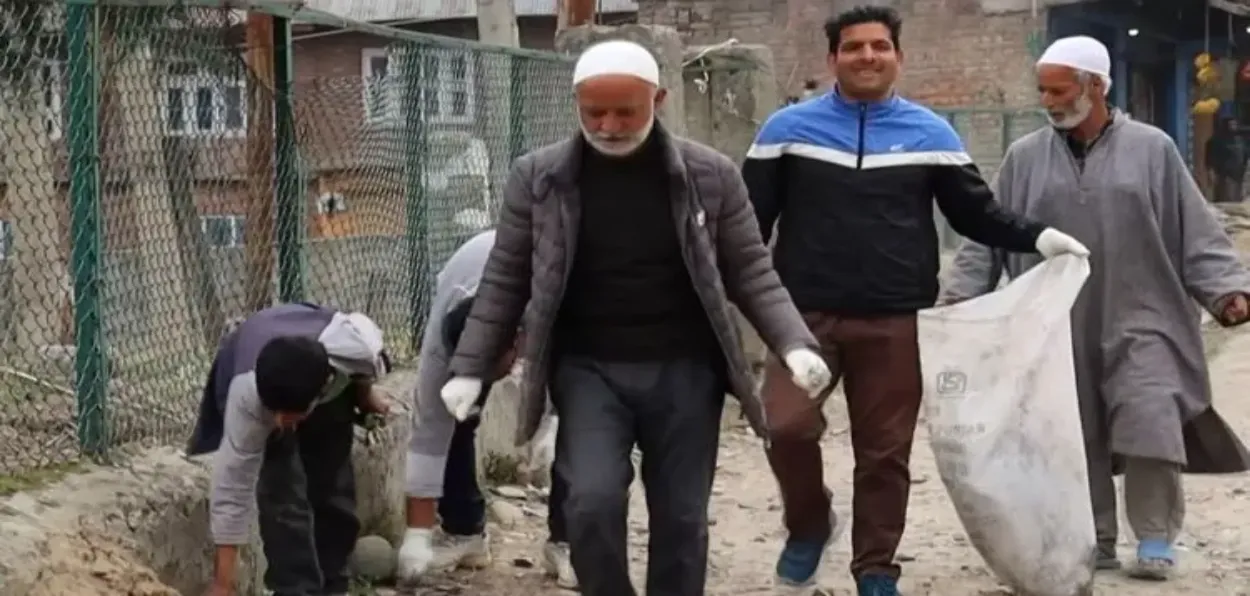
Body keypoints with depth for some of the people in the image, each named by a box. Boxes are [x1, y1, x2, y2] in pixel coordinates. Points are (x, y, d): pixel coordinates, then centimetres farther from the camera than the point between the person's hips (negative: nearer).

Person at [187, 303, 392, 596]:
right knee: (281, 493, -18)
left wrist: (365, 395, 7)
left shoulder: (354, 345, -43)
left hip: (335, 386, 2)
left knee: (333, 491, 5)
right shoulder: (248, 397, -44)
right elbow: (232, 487, -37)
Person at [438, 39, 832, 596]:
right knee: (592, 501, -19)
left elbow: (751, 273, 3)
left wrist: (795, 344, -11)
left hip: (684, 371, 1)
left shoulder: (711, 174, -2)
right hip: (588, 369, -1)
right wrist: (470, 368, -2)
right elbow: (504, 281, 4)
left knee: (681, 518, 6)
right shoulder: (537, 177, -2)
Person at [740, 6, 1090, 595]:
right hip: (804, 314, -1)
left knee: (885, 452, 6)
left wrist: (1038, 237, -6)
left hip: (895, 322, 1)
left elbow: (976, 213, 9)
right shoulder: (788, 128, 4)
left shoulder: (931, 133, 7)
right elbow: (749, 217, 6)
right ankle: (809, 525, 10)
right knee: (787, 426, -18)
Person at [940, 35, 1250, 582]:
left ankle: (1155, 540, 7)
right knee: (1075, 440, 5)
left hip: (1139, 324, -2)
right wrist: (958, 296, -3)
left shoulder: (1152, 150, 2)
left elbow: (1196, 233, 2)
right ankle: (1094, 540, 18)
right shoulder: (1025, 158, 6)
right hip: (1060, 332, 2)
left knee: (1149, 431, -9)